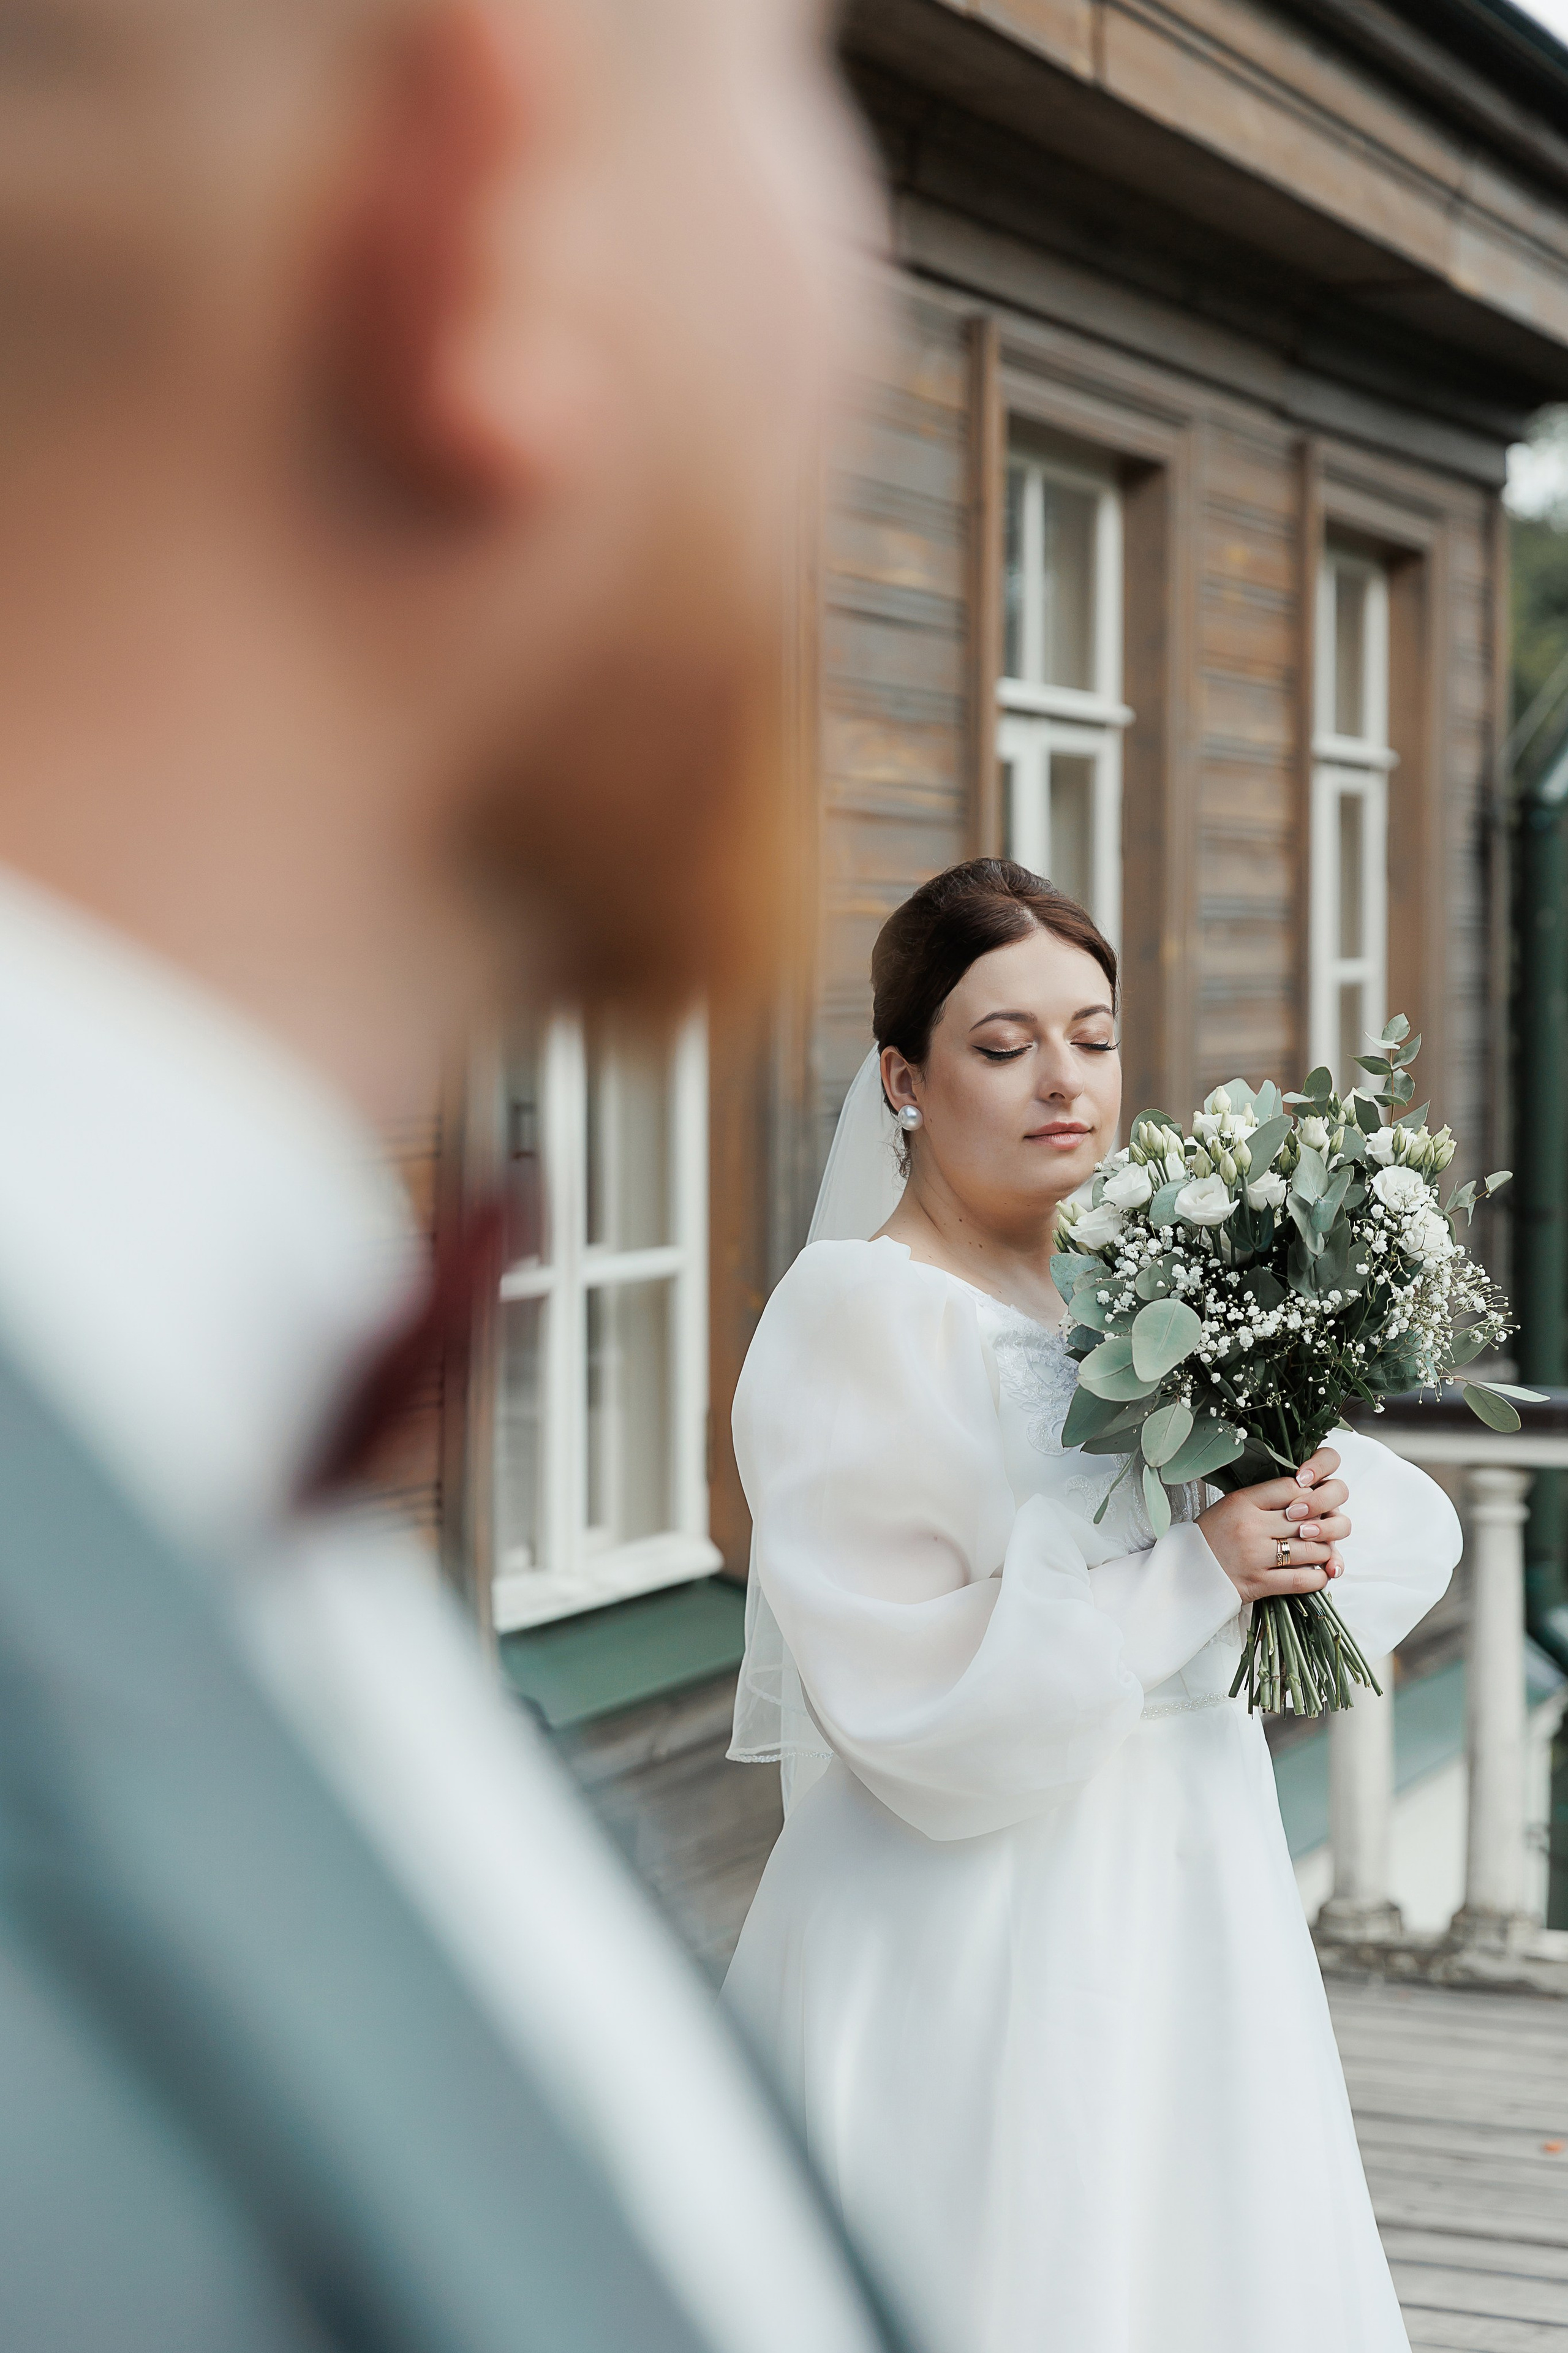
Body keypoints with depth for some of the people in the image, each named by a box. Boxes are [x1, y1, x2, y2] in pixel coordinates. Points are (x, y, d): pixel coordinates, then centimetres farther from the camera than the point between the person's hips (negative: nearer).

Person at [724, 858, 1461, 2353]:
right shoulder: (853, 1317, -12)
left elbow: (1414, 1522, 11)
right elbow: (910, 1694, -18)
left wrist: (1313, 1527, -10)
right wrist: (1190, 1575, -18)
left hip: (1181, 1935, 7)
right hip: (973, 1948, -7)